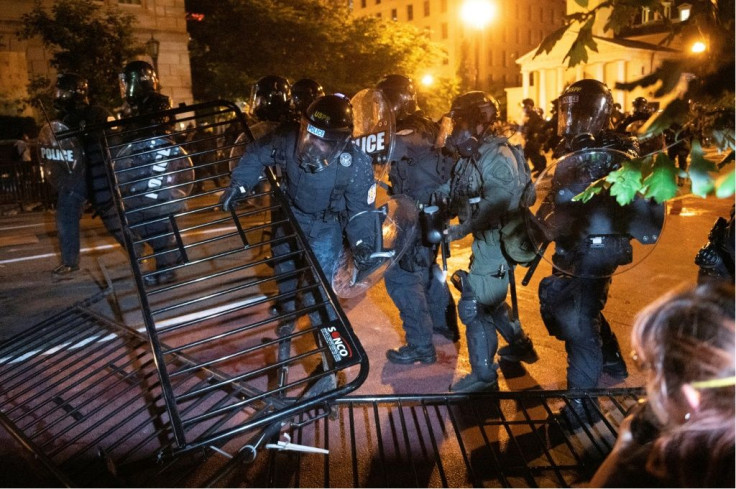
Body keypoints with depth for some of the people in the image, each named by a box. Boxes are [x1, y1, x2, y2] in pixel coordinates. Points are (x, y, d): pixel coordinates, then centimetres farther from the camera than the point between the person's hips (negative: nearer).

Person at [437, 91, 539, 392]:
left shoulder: (498, 157, -20)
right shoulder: (470, 156, 9)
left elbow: (496, 203, -34)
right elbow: (450, 192, 8)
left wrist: (461, 230, -37)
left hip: (498, 241, -10)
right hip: (485, 240, 10)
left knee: (473, 305, -8)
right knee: (489, 299, 23)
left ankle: (484, 376, 5)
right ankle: (520, 345, 45)